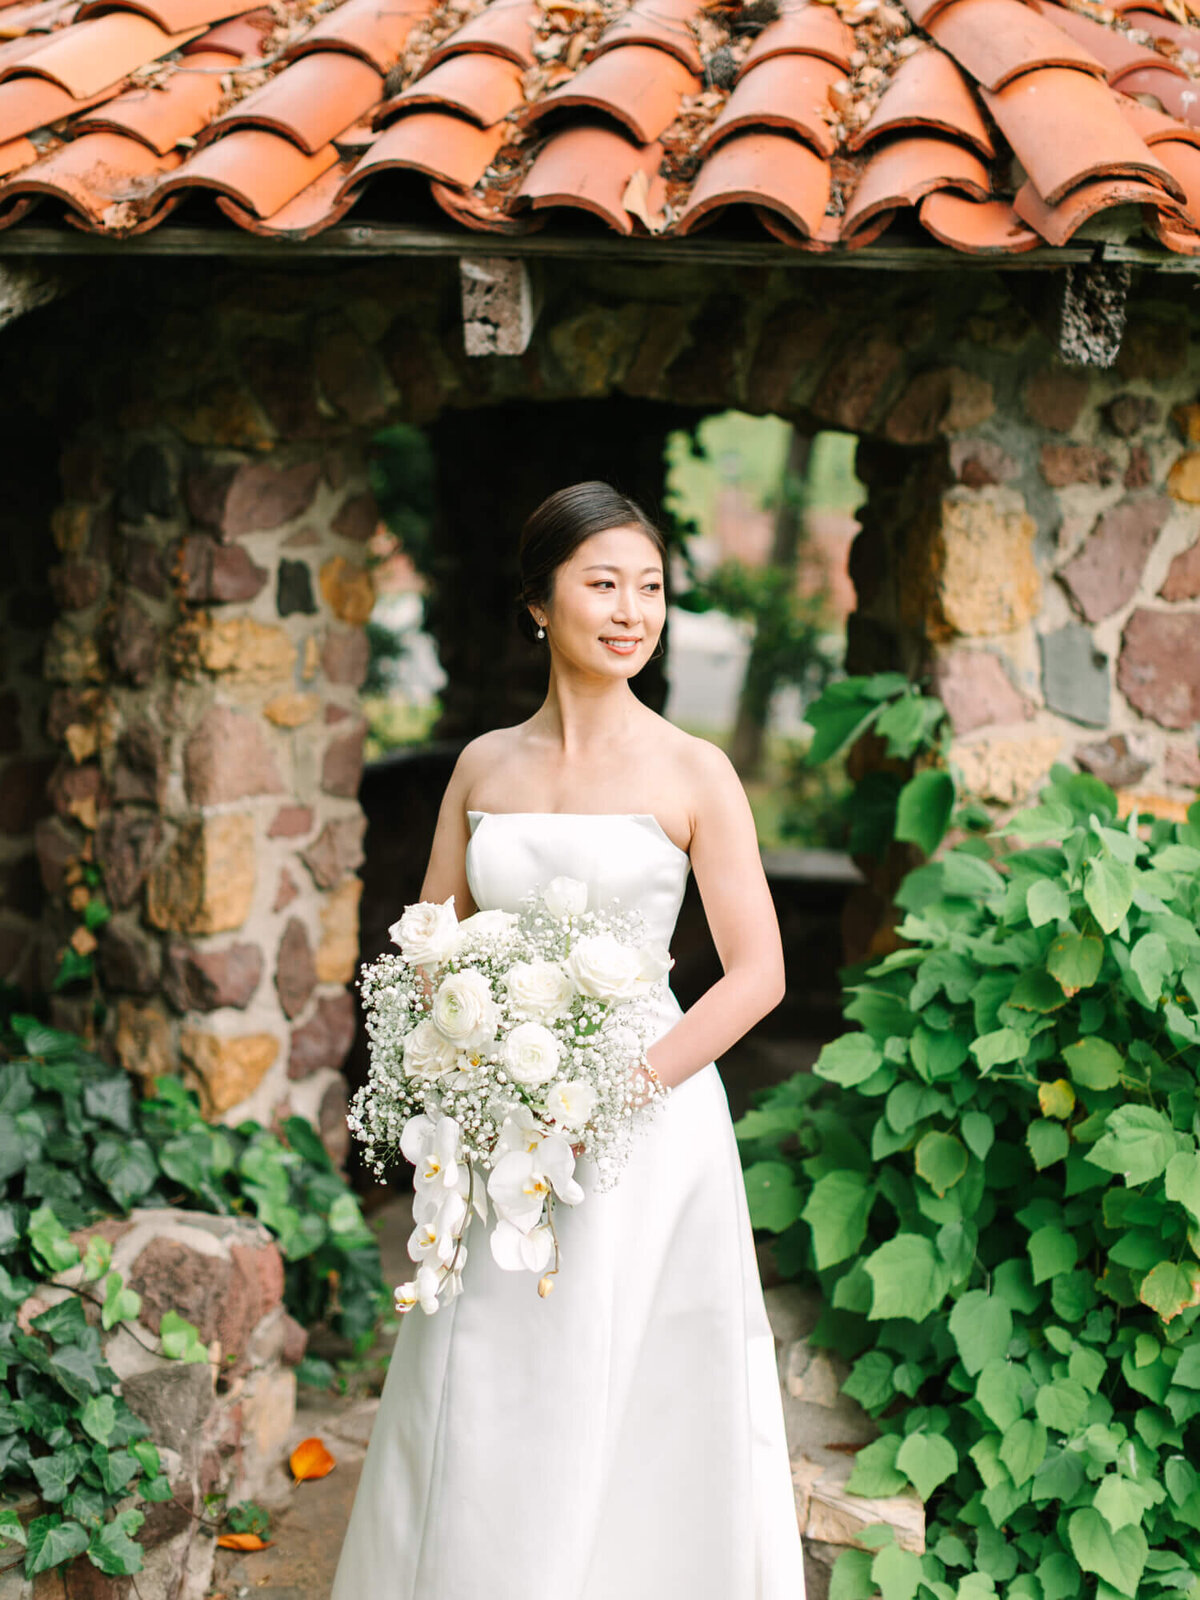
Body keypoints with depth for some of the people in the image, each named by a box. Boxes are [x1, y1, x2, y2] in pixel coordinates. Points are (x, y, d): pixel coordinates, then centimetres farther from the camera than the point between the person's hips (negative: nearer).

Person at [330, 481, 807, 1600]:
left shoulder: (692, 773, -4)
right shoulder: (484, 765, 7)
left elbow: (758, 973, -7)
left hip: (645, 1119, -3)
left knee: (634, 1415, 4)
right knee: (480, 1422, 10)